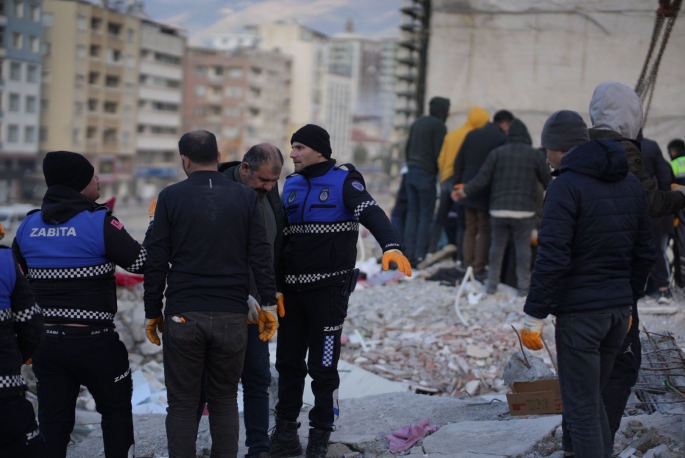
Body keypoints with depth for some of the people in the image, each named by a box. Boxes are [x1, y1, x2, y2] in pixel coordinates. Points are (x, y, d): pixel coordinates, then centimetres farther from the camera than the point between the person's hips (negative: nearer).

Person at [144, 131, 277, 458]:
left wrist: (152, 312, 6)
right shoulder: (246, 198, 4)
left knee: (182, 403, 6)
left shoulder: (171, 197, 0)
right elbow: (261, 256, 1)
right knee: (225, 400, 13)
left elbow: (156, 261, 0)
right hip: (232, 316, 2)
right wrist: (269, 303, 6)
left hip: (183, 314, -1)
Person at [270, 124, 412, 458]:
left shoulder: (344, 180, -6)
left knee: (323, 365, 2)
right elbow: (278, 233, 15)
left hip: (328, 289, -5)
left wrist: (390, 246, -39)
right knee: (288, 361, 10)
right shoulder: (291, 184, 10)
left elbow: (371, 212, -21)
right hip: (292, 287, 5)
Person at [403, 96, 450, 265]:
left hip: (412, 172, 7)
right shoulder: (438, 125, -8)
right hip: (427, 174, -7)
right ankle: (420, 255, -9)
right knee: (426, 215, -5)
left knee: (412, 214, 7)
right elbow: (439, 153, -13)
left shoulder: (418, 122, 16)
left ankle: (409, 253, 4)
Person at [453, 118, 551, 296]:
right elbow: (548, 181, 7)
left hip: (499, 210, 1)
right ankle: (523, 285, 8)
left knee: (497, 246, 10)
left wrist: (464, 191, 10)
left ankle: (492, 283, 15)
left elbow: (482, 179, -3)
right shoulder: (534, 154, 1)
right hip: (524, 211, -1)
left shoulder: (497, 153, 2)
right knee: (523, 248, 5)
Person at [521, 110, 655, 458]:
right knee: (593, 397, 21)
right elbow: (644, 253, 14)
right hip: (619, 310, 7)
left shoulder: (566, 186, -13)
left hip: (579, 312, -7)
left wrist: (534, 315, -15)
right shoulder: (631, 184, 10)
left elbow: (552, 257, -19)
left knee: (581, 409, 1)